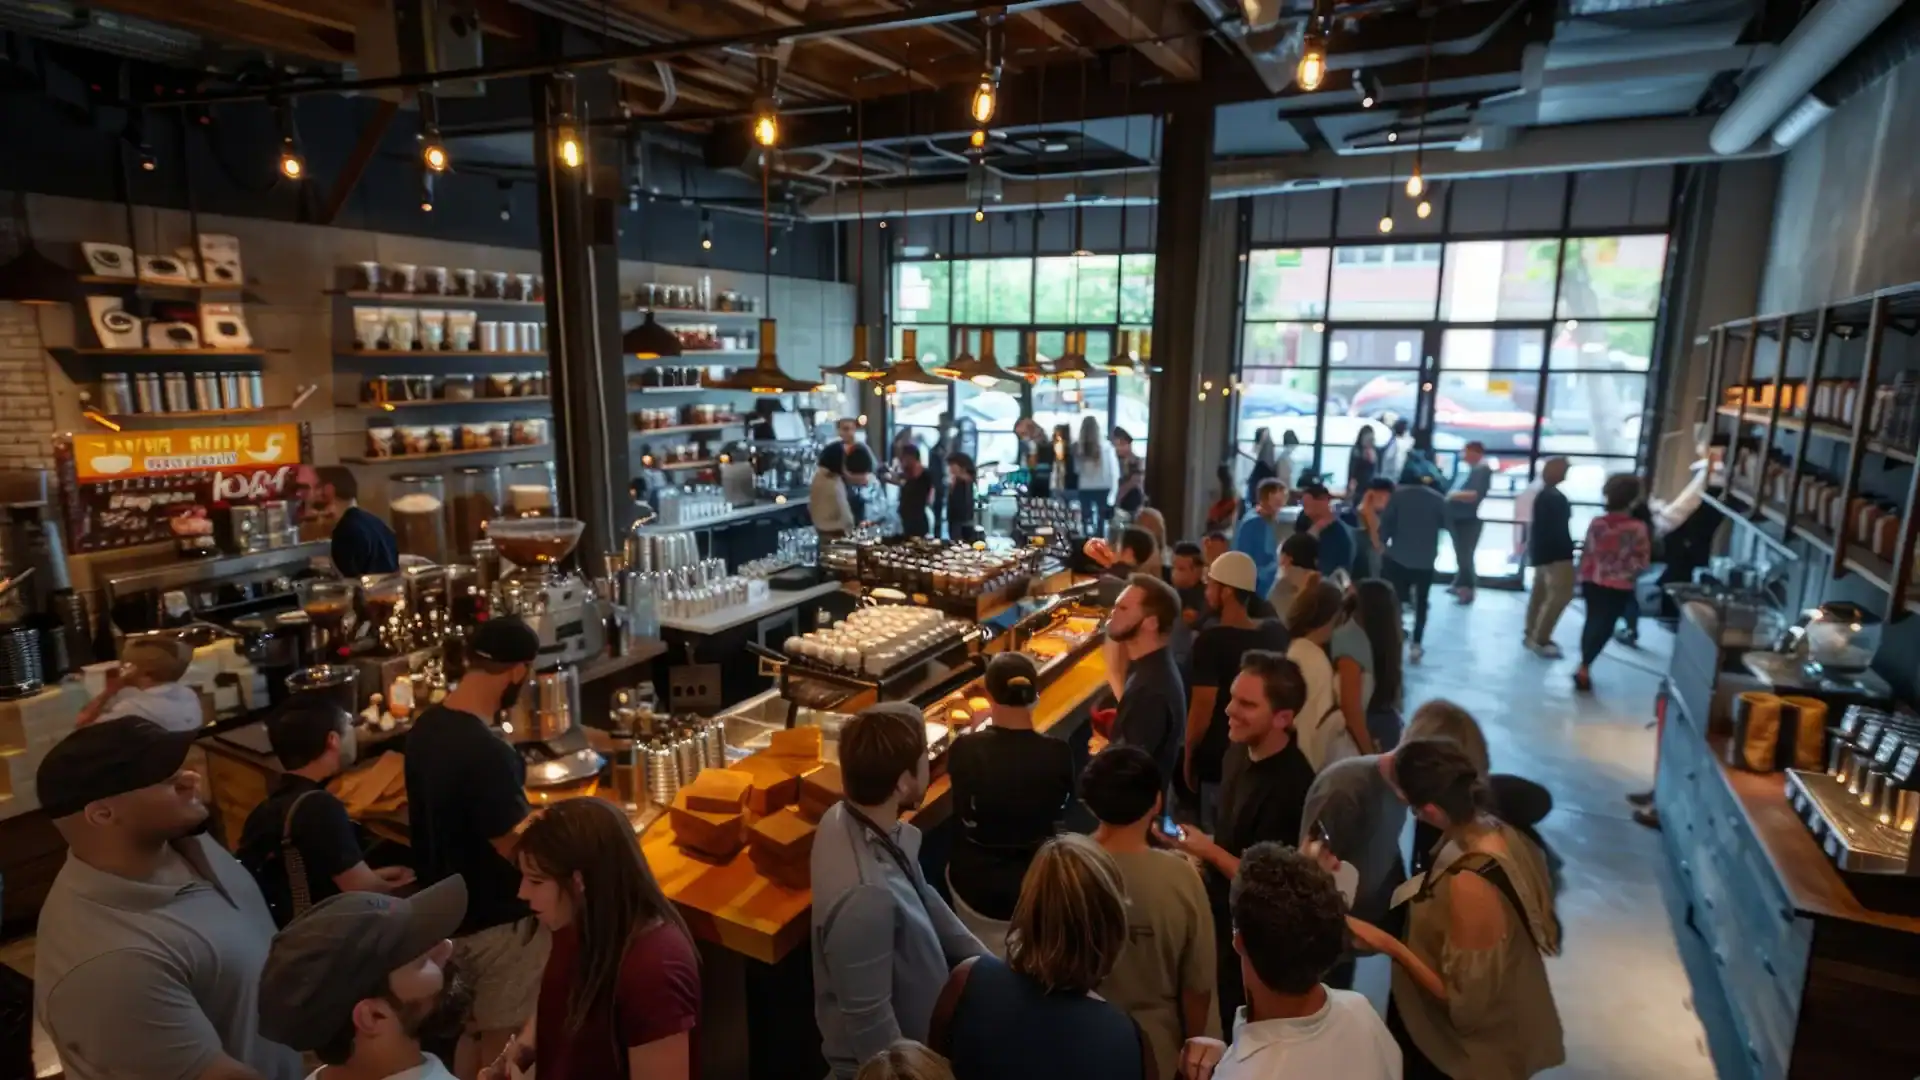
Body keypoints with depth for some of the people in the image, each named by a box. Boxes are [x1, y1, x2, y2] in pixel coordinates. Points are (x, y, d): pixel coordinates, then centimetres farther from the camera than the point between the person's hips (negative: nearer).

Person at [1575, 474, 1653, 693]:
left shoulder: (1597, 523, -6)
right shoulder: (1638, 528, -14)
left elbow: (1586, 553, 1)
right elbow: (1643, 562, -9)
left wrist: (1582, 577, 13)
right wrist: (1629, 575, 9)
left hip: (1593, 582, 3)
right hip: (1619, 587, -3)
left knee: (1592, 621, 18)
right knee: (1605, 626, 4)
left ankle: (1584, 666, 25)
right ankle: (1584, 667, -4)